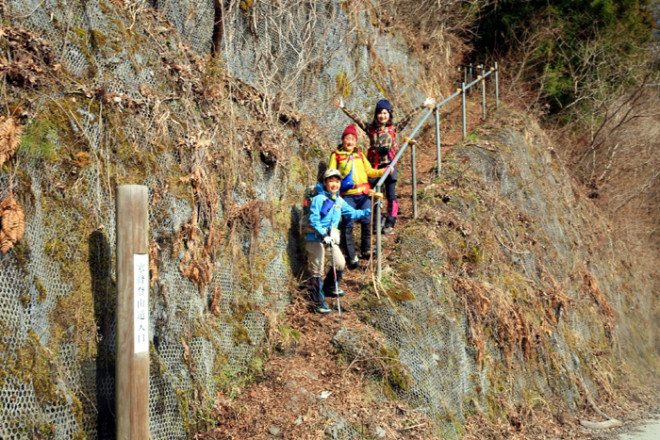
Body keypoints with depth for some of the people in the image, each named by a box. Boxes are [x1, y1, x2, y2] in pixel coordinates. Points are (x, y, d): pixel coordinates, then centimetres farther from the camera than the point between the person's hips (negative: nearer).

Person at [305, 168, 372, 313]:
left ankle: (329, 288, 36)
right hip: (316, 237, -7)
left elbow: (352, 213, 22)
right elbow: (313, 220, -18)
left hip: (331, 237, 7)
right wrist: (323, 234, -28)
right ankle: (318, 303, 1)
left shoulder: (339, 201, 10)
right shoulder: (319, 199, -12)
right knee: (317, 270, -3)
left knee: (340, 263, 12)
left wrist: (368, 212, 15)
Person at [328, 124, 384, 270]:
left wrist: (383, 172, 7)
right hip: (347, 195, -3)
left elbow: (369, 171, 21)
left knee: (367, 221, -3)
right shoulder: (336, 155, 8)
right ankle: (352, 257, -1)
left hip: (363, 193, 3)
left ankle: (366, 249, 15)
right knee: (347, 225, -6)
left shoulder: (359, 155, 19)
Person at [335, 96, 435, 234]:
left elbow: (409, 116, 4)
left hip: (389, 165, -1)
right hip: (373, 165, 1)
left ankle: (390, 223, 5)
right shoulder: (370, 128, 8)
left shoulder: (394, 128, 5)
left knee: (391, 195, -1)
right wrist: (343, 107, 5)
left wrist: (423, 106, 4)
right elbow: (356, 117, 7)